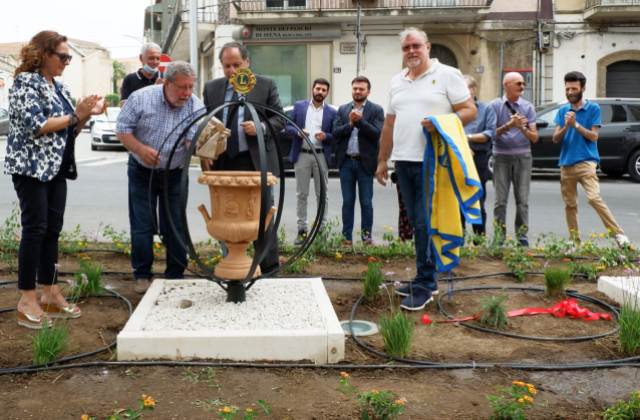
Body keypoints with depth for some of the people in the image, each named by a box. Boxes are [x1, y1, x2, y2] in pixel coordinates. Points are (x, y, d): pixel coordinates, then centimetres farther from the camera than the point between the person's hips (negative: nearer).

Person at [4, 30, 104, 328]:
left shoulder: (58, 86, 14)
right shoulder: (25, 82, -9)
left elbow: (69, 130, 17)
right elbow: (35, 126, -19)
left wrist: (87, 114, 1)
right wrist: (75, 115, -15)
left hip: (56, 168, 8)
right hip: (31, 167, -8)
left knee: (53, 230, 7)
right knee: (35, 228, -7)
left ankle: (50, 294, 14)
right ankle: (27, 301, 0)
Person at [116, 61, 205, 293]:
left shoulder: (196, 107, -11)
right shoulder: (141, 98, -14)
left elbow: (193, 141, -20)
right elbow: (122, 129, -9)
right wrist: (140, 149, -25)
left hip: (175, 174, 1)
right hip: (142, 172, -1)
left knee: (175, 227, 5)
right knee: (142, 226, 3)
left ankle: (175, 275, 18)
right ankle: (142, 275, 17)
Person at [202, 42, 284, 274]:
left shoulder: (266, 85, 2)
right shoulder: (211, 88, 11)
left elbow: (279, 119, 2)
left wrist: (261, 128, -17)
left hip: (257, 162, -3)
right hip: (224, 163, 3)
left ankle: (268, 268, 9)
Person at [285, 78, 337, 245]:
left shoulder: (331, 112, 6)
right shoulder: (299, 106, 8)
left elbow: (336, 136, 5)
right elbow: (287, 126, 6)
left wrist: (326, 136, -15)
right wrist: (298, 132, -13)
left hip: (321, 156, 0)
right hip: (302, 155, 0)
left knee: (322, 195, 3)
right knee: (301, 194, 3)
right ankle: (302, 230, 9)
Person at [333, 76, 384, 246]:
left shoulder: (376, 110, 2)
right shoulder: (343, 109, 11)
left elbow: (377, 133, -11)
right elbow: (335, 133, 2)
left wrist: (360, 121, -16)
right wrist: (350, 123, -11)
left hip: (365, 162, -3)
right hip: (346, 162, 3)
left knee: (366, 202, 2)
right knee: (347, 201, 7)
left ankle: (366, 236, 11)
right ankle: (347, 237, 12)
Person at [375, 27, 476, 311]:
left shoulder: (447, 75, 0)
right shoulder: (397, 82, 17)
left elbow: (469, 110, -4)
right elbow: (389, 124, 19)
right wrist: (382, 161, 18)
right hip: (404, 161, 6)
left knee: (426, 224, -7)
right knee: (417, 223, 11)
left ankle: (424, 285, 1)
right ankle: (426, 279, 21)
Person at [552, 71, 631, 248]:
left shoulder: (593, 108, 1)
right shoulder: (562, 110, 11)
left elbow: (593, 136, -5)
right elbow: (555, 139, 6)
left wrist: (576, 124, -15)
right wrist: (566, 126, -12)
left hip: (585, 162, -4)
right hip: (566, 163, 5)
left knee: (594, 198, -20)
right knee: (570, 204, 7)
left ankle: (618, 233, -13)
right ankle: (575, 240, 16)